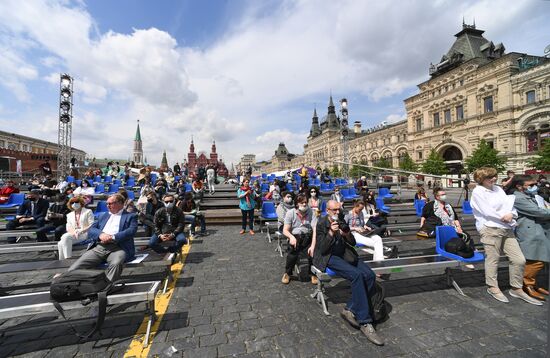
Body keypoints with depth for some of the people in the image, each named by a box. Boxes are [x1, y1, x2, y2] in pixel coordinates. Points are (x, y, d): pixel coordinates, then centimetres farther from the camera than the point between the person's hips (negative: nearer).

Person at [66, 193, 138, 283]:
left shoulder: (131, 216, 12)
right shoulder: (104, 215, 28)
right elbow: (91, 230, 17)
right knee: (77, 265, -19)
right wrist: (100, 234, -7)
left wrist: (112, 237, -17)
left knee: (116, 263, -36)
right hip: (98, 247, 5)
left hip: (117, 248, -5)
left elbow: (131, 231, -4)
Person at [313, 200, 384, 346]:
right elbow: (323, 249, -13)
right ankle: (364, 321, -18)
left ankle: (350, 310, -8)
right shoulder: (321, 224, -8)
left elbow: (353, 243, 9)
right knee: (357, 275, -29)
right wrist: (331, 233, -27)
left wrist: (347, 234, -14)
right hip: (328, 257, -6)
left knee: (370, 275, -17)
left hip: (344, 254, 6)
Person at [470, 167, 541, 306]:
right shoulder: (477, 192, -8)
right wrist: (504, 217, -8)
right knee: (493, 259, 1)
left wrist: (511, 214, -8)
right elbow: (486, 211, -13)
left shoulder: (498, 189, 15)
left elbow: (510, 204, 11)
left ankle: (517, 289, 23)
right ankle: (493, 287, 18)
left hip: (507, 229, 7)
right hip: (490, 229, -7)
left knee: (519, 259, 8)